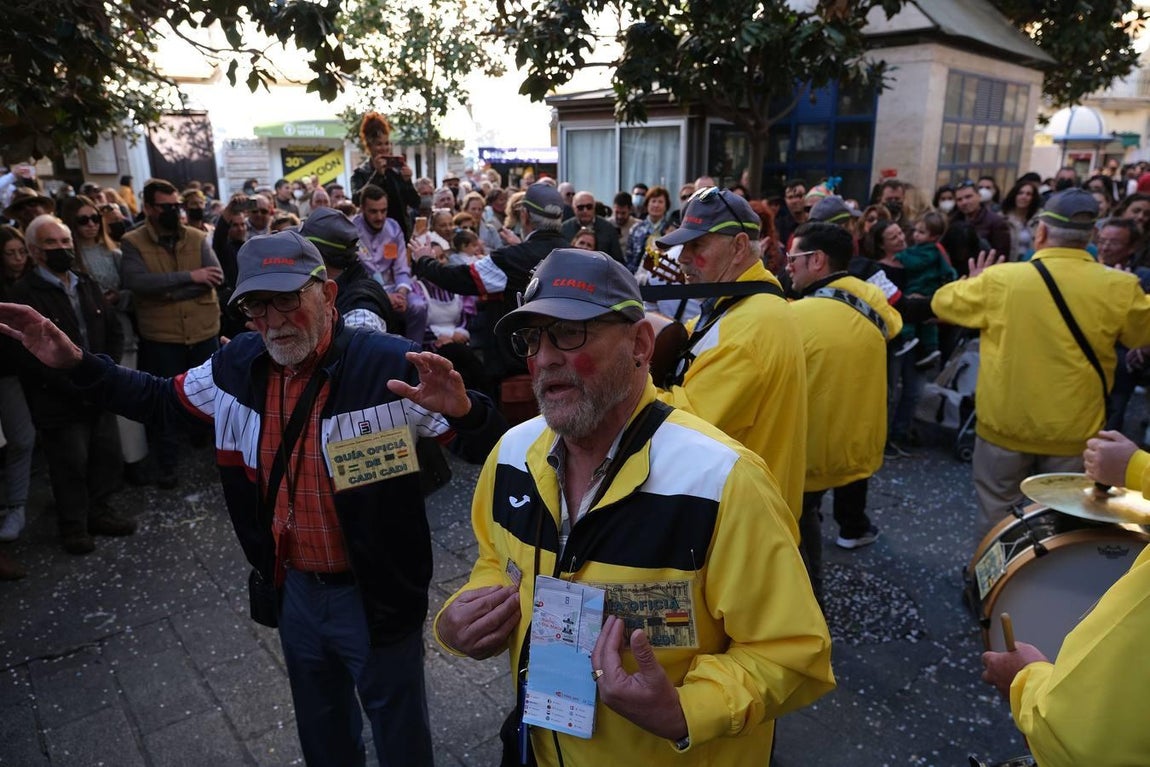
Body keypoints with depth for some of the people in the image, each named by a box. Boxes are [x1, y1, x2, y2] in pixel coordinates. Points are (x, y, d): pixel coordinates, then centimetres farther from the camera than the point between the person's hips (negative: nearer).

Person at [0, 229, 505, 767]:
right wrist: (76, 363, 1)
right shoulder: (238, 365, -5)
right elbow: (160, 399, 14)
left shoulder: (390, 365, -24)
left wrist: (461, 409, -45)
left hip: (375, 596, -5)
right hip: (293, 591, 6)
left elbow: (490, 449, -22)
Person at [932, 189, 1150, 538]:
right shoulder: (1121, 288, -11)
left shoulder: (1000, 279, -14)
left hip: (1004, 424, 0)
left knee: (997, 512, 16)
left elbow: (943, 303, 2)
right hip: (1074, 430, 1)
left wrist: (974, 284, 21)